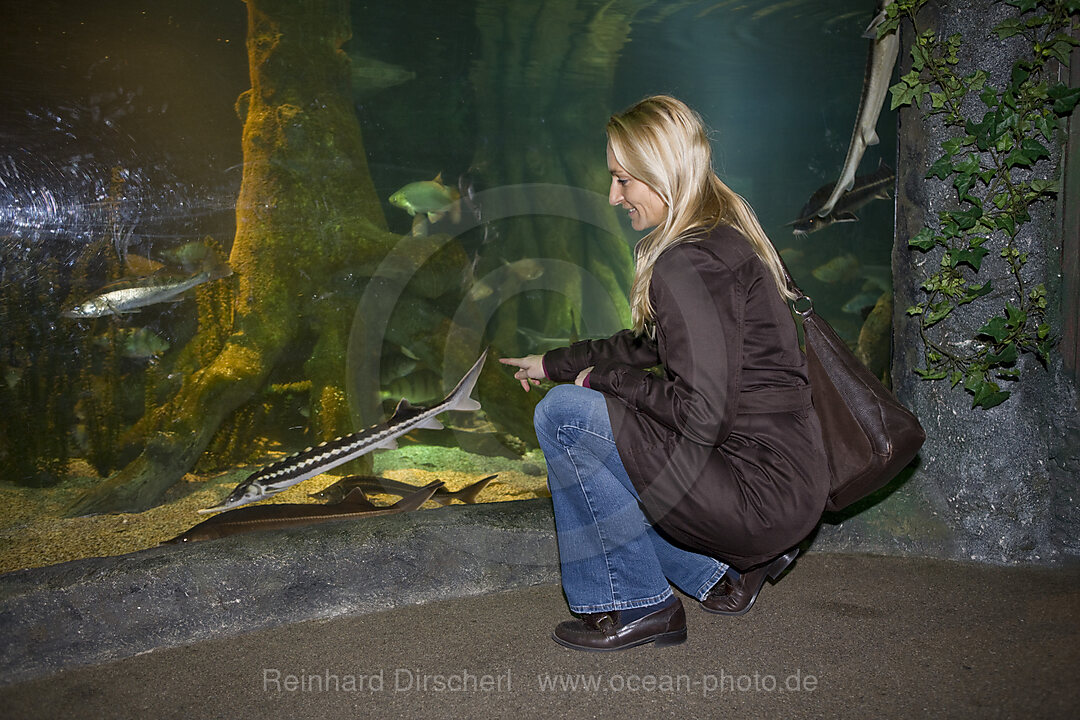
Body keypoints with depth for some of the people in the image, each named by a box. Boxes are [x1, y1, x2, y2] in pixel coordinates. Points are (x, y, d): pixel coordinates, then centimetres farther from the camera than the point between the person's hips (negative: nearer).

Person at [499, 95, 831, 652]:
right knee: (586, 457, 21)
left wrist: (603, 379, -9)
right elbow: (647, 345, 25)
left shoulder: (691, 264, -20)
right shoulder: (724, 236, 12)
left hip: (762, 491, -10)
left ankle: (636, 605, 1)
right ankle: (733, 562, 16)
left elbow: (699, 415, -25)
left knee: (563, 415, -11)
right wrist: (553, 364, 30)